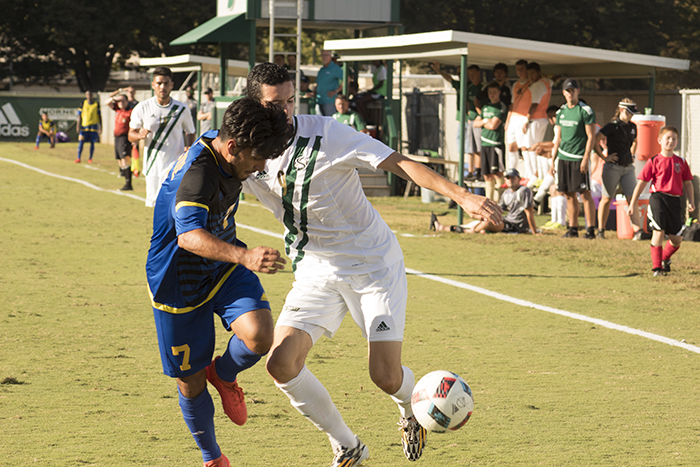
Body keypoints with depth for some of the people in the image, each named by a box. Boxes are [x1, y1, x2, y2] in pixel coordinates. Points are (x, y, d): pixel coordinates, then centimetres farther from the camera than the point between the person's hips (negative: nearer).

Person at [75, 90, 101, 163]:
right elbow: (79, 115, 5)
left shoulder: (96, 104, 5)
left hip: (93, 125, 0)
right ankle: (78, 158, 0)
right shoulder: (83, 104, 5)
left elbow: (99, 115, 9)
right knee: (81, 142, -5)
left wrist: (100, 125, 5)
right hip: (84, 125, 0)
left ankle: (90, 159, 10)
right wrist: (78, 125, -2)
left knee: (92, 142, 2)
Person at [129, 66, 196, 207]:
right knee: (154, 202, 8)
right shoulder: (142, 108, 0)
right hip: (152, 165, 2)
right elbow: (131, 135, 6)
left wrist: (188, 148, -7)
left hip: (175, 164, -2)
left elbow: (190, 133, 14)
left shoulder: (181, 109, 0)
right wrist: (140, 135, -18)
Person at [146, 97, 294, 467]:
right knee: (190, 382, 6)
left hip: (224, 270, 6)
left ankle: (223, 374, 11)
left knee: (260, 337, -22)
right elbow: (189, 236, -49)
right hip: (179, 282, -6)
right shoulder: (196, 173, -32)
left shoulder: (226, 160, -6)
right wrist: (245, 256, -62)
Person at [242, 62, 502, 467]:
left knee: (386, 376, -11)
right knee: (282, 363, -15)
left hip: (374, 263, -4)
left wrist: (461, 195, -33)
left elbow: (400, 164, -21)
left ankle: (411, 408, 30)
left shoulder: (325, 133, -18)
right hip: (317, 271, 4)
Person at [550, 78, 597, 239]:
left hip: (579, 158, -6)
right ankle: (573, 228, 12)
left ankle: (591, 229, -5)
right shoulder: (561, 111, 13)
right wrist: (553, 160, 14)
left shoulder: (586, 111, -6)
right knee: (569, 194, 8)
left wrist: (585, 159, -16)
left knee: (585, 194, -6)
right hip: (563, 157, 6)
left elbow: (591, 136, -9)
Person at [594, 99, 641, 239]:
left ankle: (637, 230, -8)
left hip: (628, 167, 6)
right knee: (607, 199, 3)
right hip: (613, 168, -5)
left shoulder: (632, 127, 10)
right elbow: (595, 141, -13)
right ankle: (601, 230, 13)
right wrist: (604, 157, -12)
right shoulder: (612, 126, -10)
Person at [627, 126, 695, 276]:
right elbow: (641, 183, 3)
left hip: (675, 201, 4)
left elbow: (687, 183, 17)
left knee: (677, 238, 7)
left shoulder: (681, 162, 11)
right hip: (658, 198, -4)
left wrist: (691, 202, 6)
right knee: (659, 232, -12)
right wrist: (633, 203, 1)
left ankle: (665, 259, 35)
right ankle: (657, 267, -4)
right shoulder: (654, 161, 1)